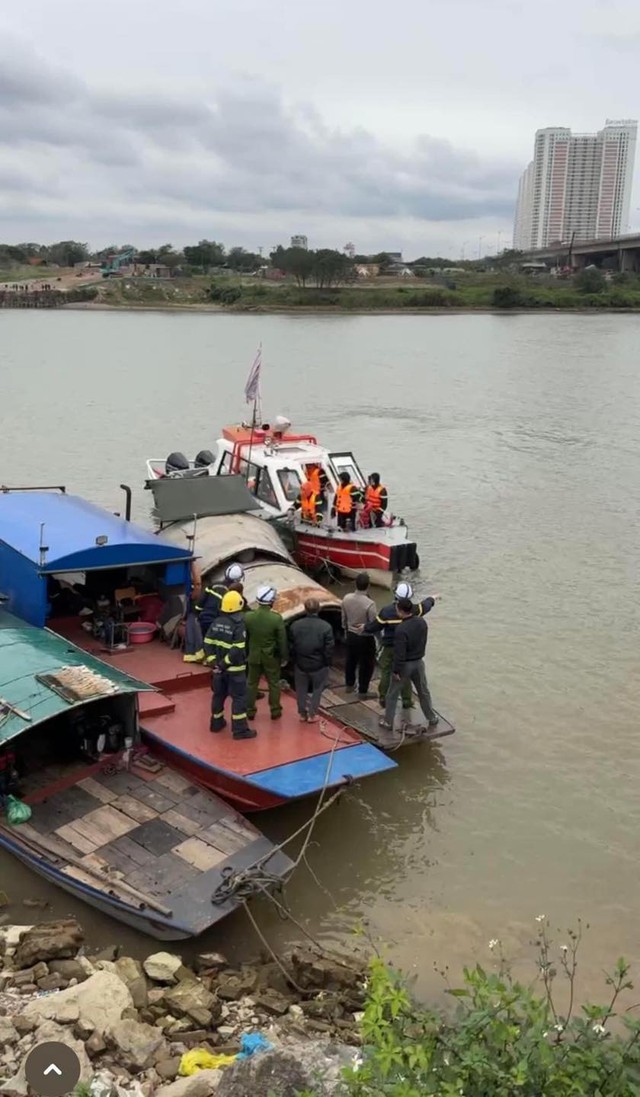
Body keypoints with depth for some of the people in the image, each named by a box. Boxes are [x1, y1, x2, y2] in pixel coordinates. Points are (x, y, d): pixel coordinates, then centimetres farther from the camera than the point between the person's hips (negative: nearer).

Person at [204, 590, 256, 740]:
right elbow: (237, 650, -24)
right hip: (235, 669, -7)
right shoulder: (239, 625, -18)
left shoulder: (216, 622, 2)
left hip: (218, 667, 7)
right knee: (239, 697, 0)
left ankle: (216, 723, 32)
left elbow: (208, 643, 1)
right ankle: (240, 729, 1)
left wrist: (212, 661, -1)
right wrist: (224, 664, -15)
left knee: (218, 694, 20)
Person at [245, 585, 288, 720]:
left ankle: (250, 710, 26)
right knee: (274, 684, 15)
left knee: (251, 683, 17)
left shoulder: (248, 616, -13)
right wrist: (284, 657, 2)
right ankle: (275, 710, 25)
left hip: (254, 656, 2)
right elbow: (282, 641, -13)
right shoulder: (276, 618, -21)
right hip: (271, 657, -2)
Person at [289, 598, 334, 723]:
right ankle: (312, 714, 18)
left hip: (300, 664, 2)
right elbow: (329, 648, -13)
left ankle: (302, 713, 28)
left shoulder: (295, 625, -9)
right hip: (319, 665, -2)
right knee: (316, 690, 15)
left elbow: (291, 646, -1)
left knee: (301, 690, 19)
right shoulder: (326, 627, -17)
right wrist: (327, 663, 2)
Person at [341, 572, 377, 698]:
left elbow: (344, 618, 3)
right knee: (366, 665, 13)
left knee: (351, 660, 25)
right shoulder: (369, 603, -29)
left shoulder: (347, 598, -12)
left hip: (351, 635, 5)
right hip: (365, 638, -5)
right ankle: (362, 691, 23)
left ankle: (349, 685, 42)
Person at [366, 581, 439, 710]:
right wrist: (433, 598, 27)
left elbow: (375, 627, -12)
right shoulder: (413, 610, -17)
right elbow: (425, 606, 5)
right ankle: (407, 700, 24)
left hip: (389, 648, -1)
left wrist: (364, 627, 10)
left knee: (386, 672, 15)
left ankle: (383, 698, 25)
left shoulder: (386, 611, -21)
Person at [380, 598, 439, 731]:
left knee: (392, 695, 11)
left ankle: (388, 722, 17)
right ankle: (431, 718, 33)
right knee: (424, 692, 22)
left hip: (405, 665, -5)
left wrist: (396, 670, -15)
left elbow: (399, 653, -24)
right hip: (419, 662, 6)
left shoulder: (401, 629, -27)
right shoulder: (422, 622, -7)